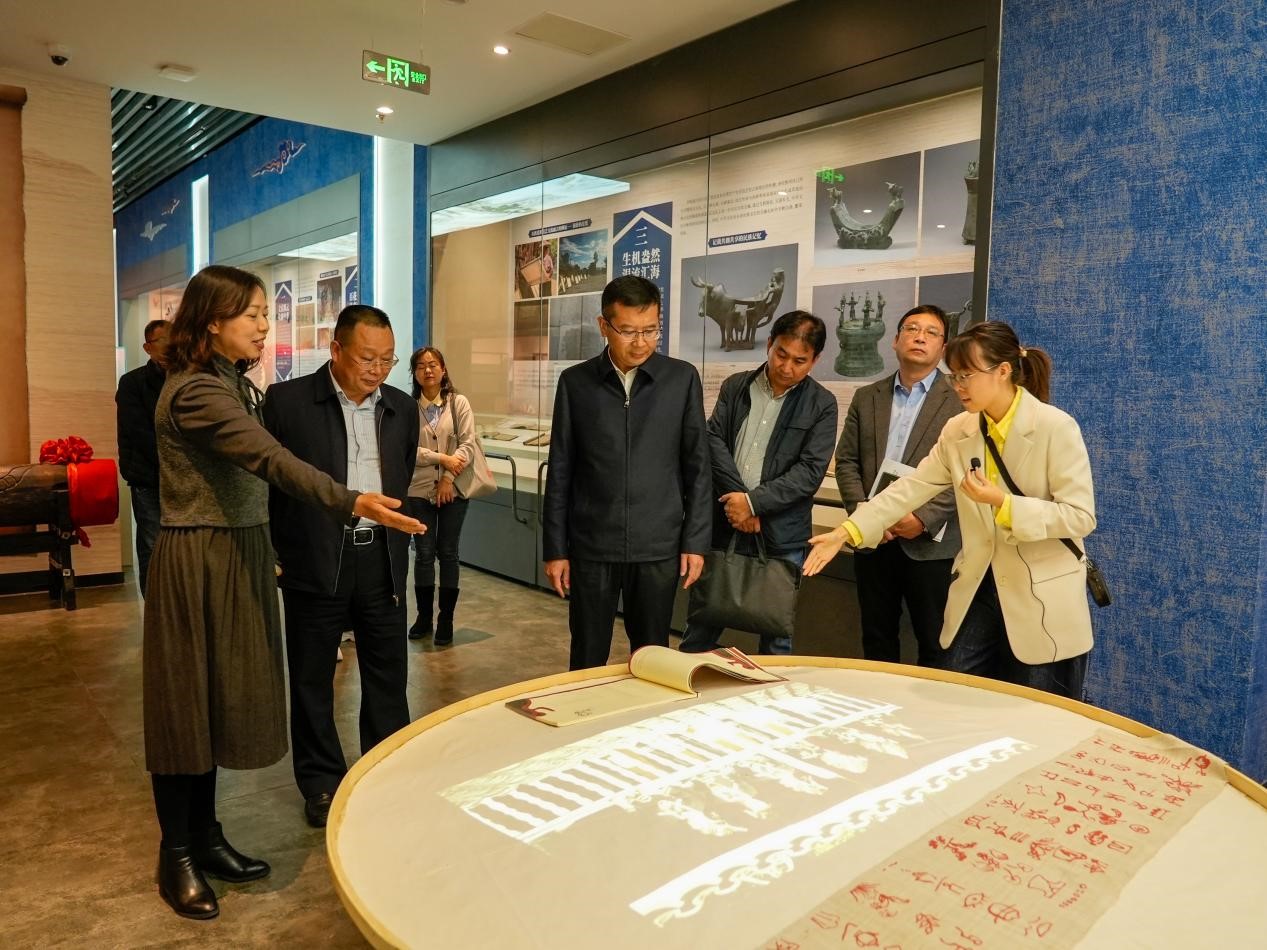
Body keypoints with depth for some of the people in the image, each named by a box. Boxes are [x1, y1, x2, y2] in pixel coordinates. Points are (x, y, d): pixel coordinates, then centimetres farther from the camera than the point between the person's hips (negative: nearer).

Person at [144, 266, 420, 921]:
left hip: (238, 556, 9)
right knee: (187, 702, 4)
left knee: (222, 697, 16)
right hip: (197, 562, -9)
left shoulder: (234, 385, 12)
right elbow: (272, 460, -33)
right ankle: (176, 855, 20)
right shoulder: (193, 390, -19)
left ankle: (205, 835, 30)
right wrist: (352, 503, -44)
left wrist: (268, 555, 14)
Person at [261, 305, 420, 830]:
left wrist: (396, 545, 11)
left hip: (382, 561, 3)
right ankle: (321, 783, 27)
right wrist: (273, 555, -4)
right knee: (312, 679, 10)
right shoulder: (288, 401, -7)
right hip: (314, 563, -3)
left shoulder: (402, 408, 6)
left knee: (388, 674, 11)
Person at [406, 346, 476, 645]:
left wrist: (449, 477, -13)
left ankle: (446, 620, 14)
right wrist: (443, 459, -17)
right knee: (424, 553, 6)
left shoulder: (458, 403, 1)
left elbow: (468, 444, -5)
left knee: (448, 553, 5)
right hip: (419, 491, 0)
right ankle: (424, 617, 19)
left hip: (452, 490, 0)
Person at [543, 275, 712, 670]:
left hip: (659, 546, 0)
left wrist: (695, 541, -2)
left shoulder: (682, 378, 0)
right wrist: (555, 548, 1)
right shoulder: (575, 382, 0)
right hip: (591, 545, 0)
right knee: (587, 660, 9)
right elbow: (560, 471, 3)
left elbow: (697, 466, 2)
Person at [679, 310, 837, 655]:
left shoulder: (822, 405, 0)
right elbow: (714, 441, -2)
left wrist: (754, 502, -15)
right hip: (723, 525, 2)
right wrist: (738, 500, -12)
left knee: (776, 633, 8)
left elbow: (811, 471, -8)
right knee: (701, 624, 12)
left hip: (781, 536, -2)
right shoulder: (735, 387, 7)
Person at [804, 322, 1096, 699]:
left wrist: (1004, 504, -26)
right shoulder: (958, 431, 2)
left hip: (1043, 603, -5)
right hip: (977, 590, 5)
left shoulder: (1056, 427, -14)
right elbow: (910, 488, 0)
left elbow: (1080, 517, -16)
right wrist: (847, 531, -8)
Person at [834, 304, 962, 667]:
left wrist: (925, 518, -17)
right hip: (872, 539, 4)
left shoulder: (962, 400, -2)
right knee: (876, 641, 14)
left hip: (930, 543, -4)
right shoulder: (866, 398, 12)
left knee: (934, 646, 6)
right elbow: (846, 461, 8)